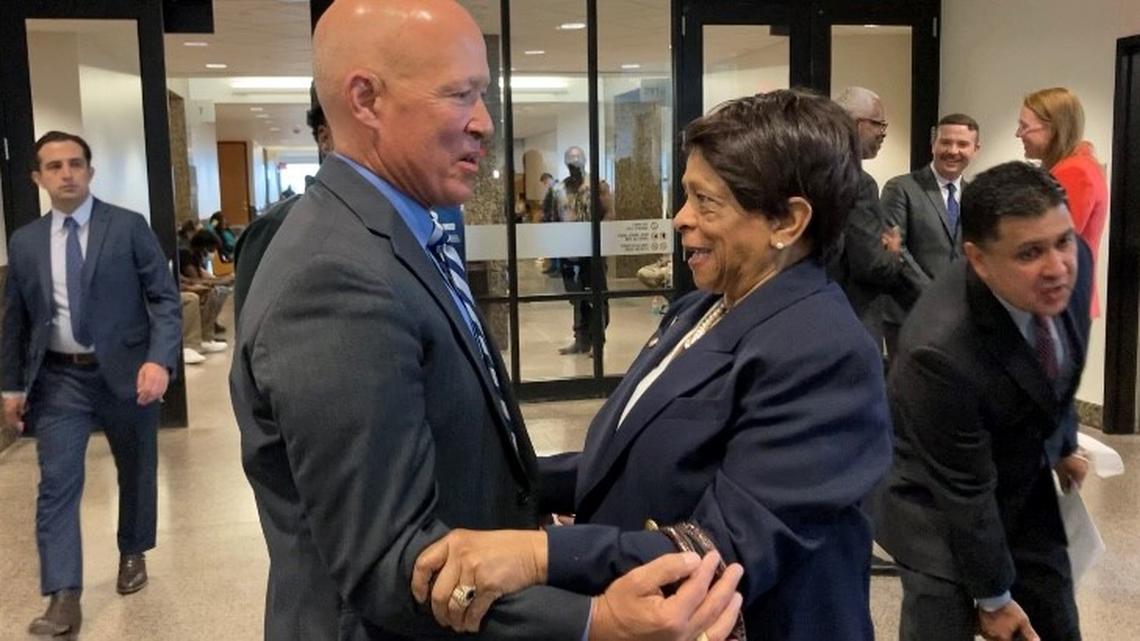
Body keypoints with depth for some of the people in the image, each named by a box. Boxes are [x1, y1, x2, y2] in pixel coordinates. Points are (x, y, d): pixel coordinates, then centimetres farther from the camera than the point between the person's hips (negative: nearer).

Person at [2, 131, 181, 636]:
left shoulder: (129, 227, -5)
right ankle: (64, 599, -3)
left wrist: (159, 359, -22)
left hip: (125, 371, -2)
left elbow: (164, 297, -9)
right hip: (58, 378, 2)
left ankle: (132, 553, 37)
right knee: (56, 483, -5)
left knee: (136, 471, 14)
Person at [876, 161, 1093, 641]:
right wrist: (992, 596, -11)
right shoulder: (942, 347, -37)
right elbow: (965, 490, -24)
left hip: (1027, 486, 6)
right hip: (945, 509, -6)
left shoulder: (1072, 261, -18)